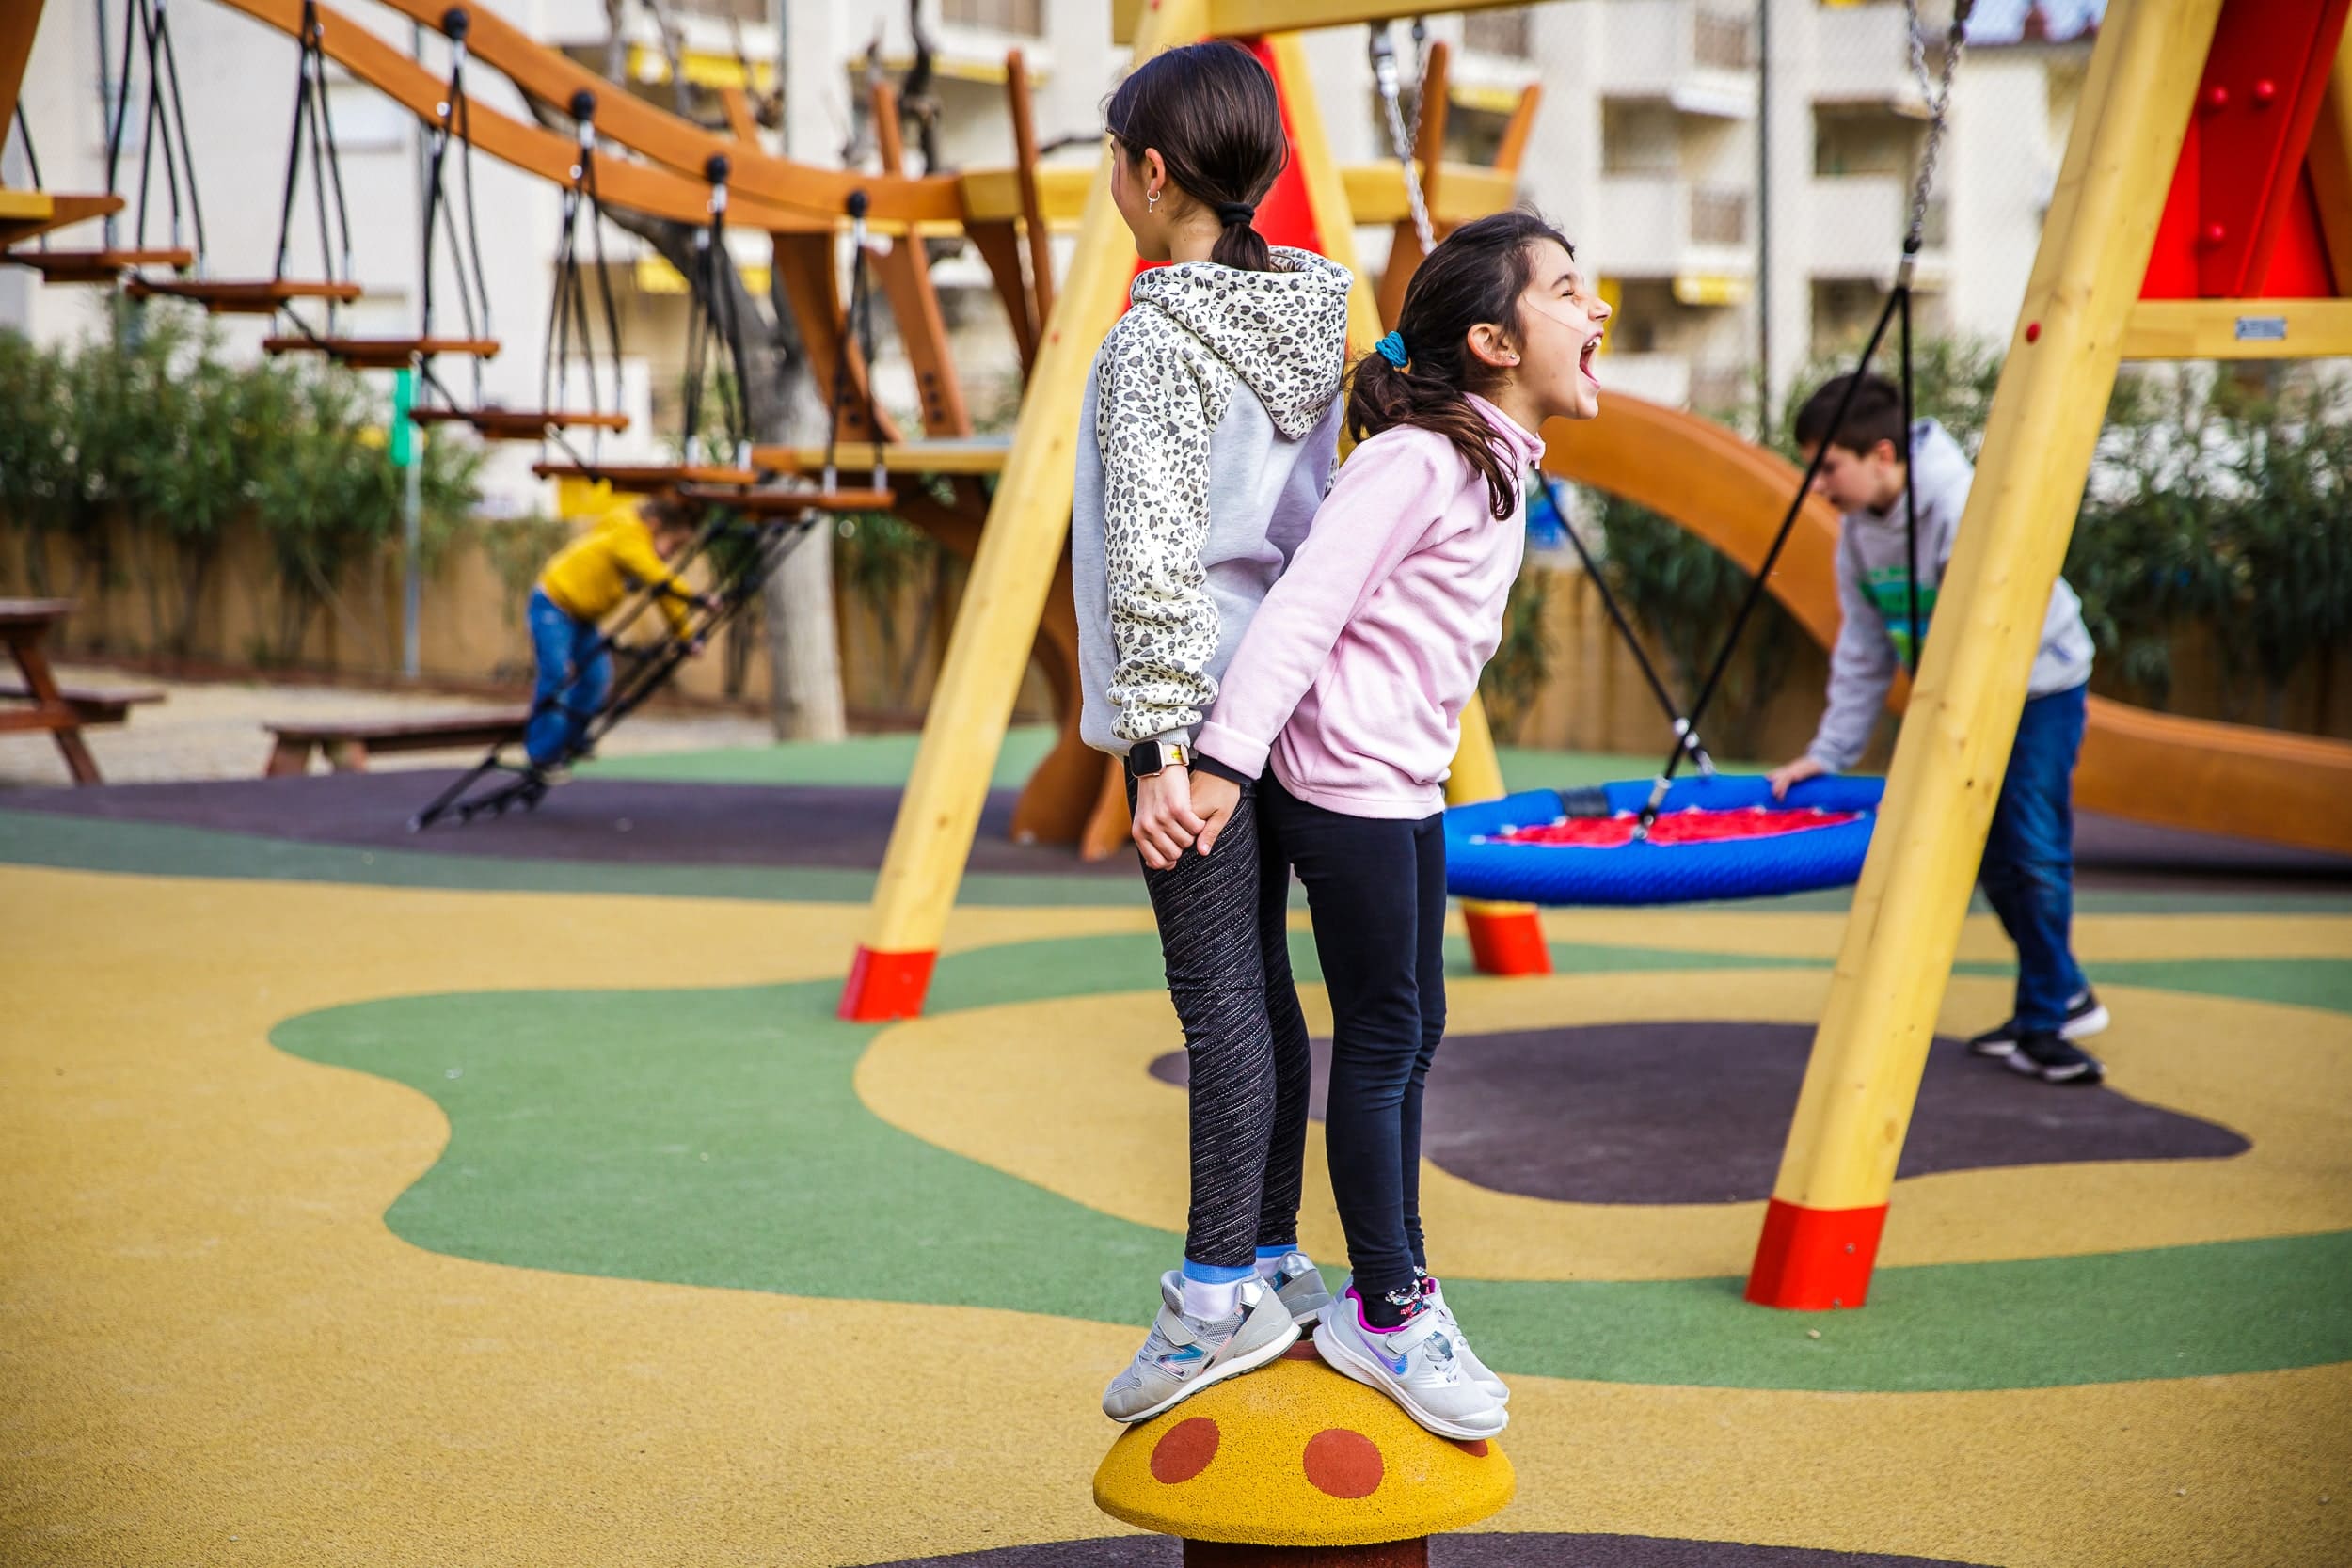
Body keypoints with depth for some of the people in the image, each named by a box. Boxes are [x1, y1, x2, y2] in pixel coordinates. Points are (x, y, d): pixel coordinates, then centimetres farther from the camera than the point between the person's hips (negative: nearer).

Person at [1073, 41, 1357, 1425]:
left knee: (1220, 997, -5)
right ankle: (1275, 1260, 21)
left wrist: (1160, 744, -23)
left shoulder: (1158, 340, -16)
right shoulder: (1307, 317, 9)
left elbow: (1155, 551, -22)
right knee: (1260, 981, 14)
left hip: (1194, 694, -9)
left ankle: (1221, 1295, 1)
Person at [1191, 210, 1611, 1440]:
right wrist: (1224, 760, -25)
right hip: (1348, 785, -9)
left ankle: (1398, 1286, 26)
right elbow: (1302, 608, -22)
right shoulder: (1416, 460, -18)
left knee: (1411, 1035, 15)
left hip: (1409, 786, 9)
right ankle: (1382, 1317, 7)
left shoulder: (1496, 461, 12)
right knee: (1381, 1040, -3)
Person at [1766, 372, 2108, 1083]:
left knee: (2034, 852, -13)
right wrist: (1830, 751, -3)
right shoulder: (1859, 530, -5)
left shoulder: (1961, 511, -29)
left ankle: (2043, 1025, -6)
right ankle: (2066, 995, 23)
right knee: (1991, 854, 9)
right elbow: (1864, 651, 2)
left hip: (2039, 683, -8)